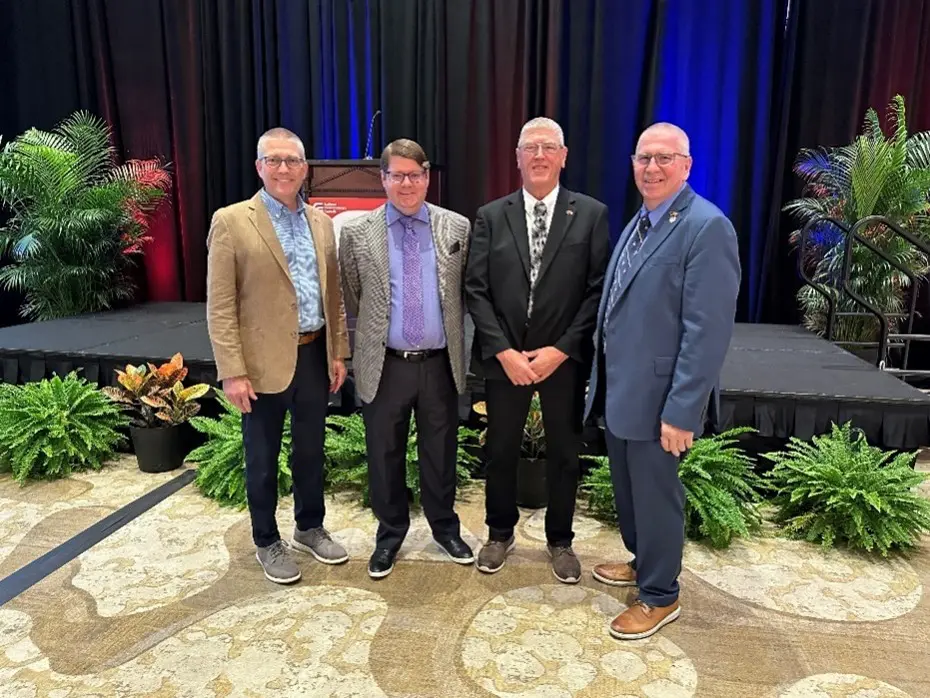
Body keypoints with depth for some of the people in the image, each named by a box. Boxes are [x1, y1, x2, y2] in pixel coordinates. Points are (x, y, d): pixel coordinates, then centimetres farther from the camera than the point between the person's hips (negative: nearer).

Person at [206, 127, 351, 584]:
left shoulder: (320, 221, 8)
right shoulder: (232, 221, -8)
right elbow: (220, 306, -10)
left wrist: (338, 351, 10)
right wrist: (232, 372, -14)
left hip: (314, 355, 5)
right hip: (264, 360, -4)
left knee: (311, 450, 17)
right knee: (262, 458, 11)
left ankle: (310, 529, 37)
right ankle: (267, 543, 30)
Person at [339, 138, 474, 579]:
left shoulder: (458, 228, 0)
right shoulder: (357, 232, -2)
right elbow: (351, 298, 8)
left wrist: (455, 337, 7)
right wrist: (375, 328, 10)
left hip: (440, 364, 1)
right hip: (385, 365, 0)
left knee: (440, 452, 15)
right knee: (385, 455, 12)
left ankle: (444, 527, 36)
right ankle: (390, 533, 33)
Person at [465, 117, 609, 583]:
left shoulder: (592, 214, -1)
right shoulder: (491, 216, 3)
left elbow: (598, 291, -6)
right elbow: (475, 290, -3)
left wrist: (561, 350, -14)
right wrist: (503, 351, -13)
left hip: (565, 359, -1)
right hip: (504, 358, 1)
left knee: (563, 454, 13)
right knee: (500, 451, 14)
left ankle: (560, 540, 34)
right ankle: (500, 533, 36)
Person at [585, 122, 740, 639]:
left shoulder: (706, 227, -16)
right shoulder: (639, 222, 11)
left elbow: (707, 331, -21)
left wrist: (681, 410, -22)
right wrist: (602, 377, 13)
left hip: (656, 393, -8)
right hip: (619, 387, 8)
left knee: (655, 494, 7)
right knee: (627, 487, 22)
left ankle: (660, 596, 28)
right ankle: (643, 561, 45)